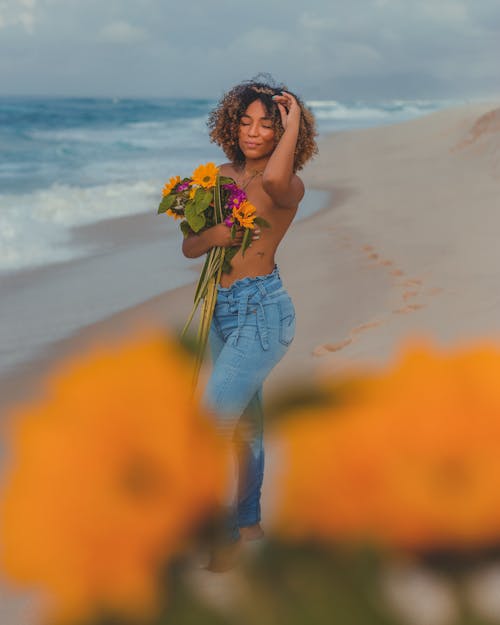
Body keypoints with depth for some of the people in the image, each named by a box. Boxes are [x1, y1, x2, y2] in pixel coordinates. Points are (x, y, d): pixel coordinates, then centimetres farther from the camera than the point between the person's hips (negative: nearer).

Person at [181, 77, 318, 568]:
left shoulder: (289, 186, -11)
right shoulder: (222, 177, 7)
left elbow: (273, 181, -38)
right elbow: (189, 247, 4)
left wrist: (293, 122, -24)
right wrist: (212, 235, -19)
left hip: (261, 310, -7)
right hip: (222, 308, 7)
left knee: (211, 422, -11)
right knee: (243, 419, 18)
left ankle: (222, 536, 3)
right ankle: (248, 522, 34)